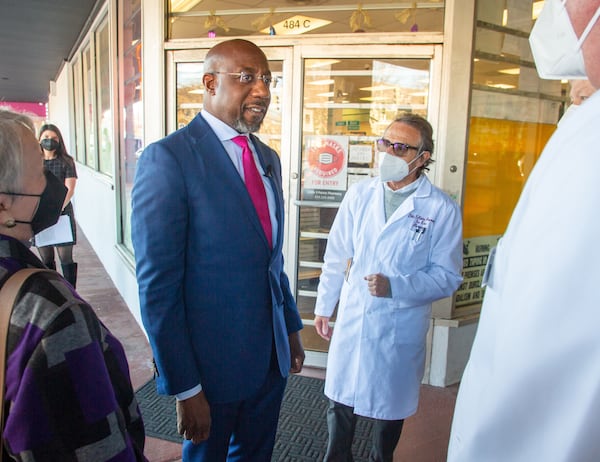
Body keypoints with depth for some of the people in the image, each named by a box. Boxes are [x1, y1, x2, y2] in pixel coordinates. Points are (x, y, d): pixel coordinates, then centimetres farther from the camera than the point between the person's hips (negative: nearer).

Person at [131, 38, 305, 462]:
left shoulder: (269, 159, 7)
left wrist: (292, 327, 15)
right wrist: (184, 389, -16)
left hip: (272, 356, 7)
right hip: (212, 361, -6)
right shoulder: (168, 158, -17)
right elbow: (158, 286, -18)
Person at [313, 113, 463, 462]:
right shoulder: (360, 195, 1)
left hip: (400, 330, -2)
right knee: (341, 400, 15)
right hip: (351, 320, 3)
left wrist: (395, 286, -23)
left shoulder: (442, 209, -10)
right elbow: (337, 256, 6)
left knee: (390, 407, 18)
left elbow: (448, 276, -9)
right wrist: (324, 306, 11)